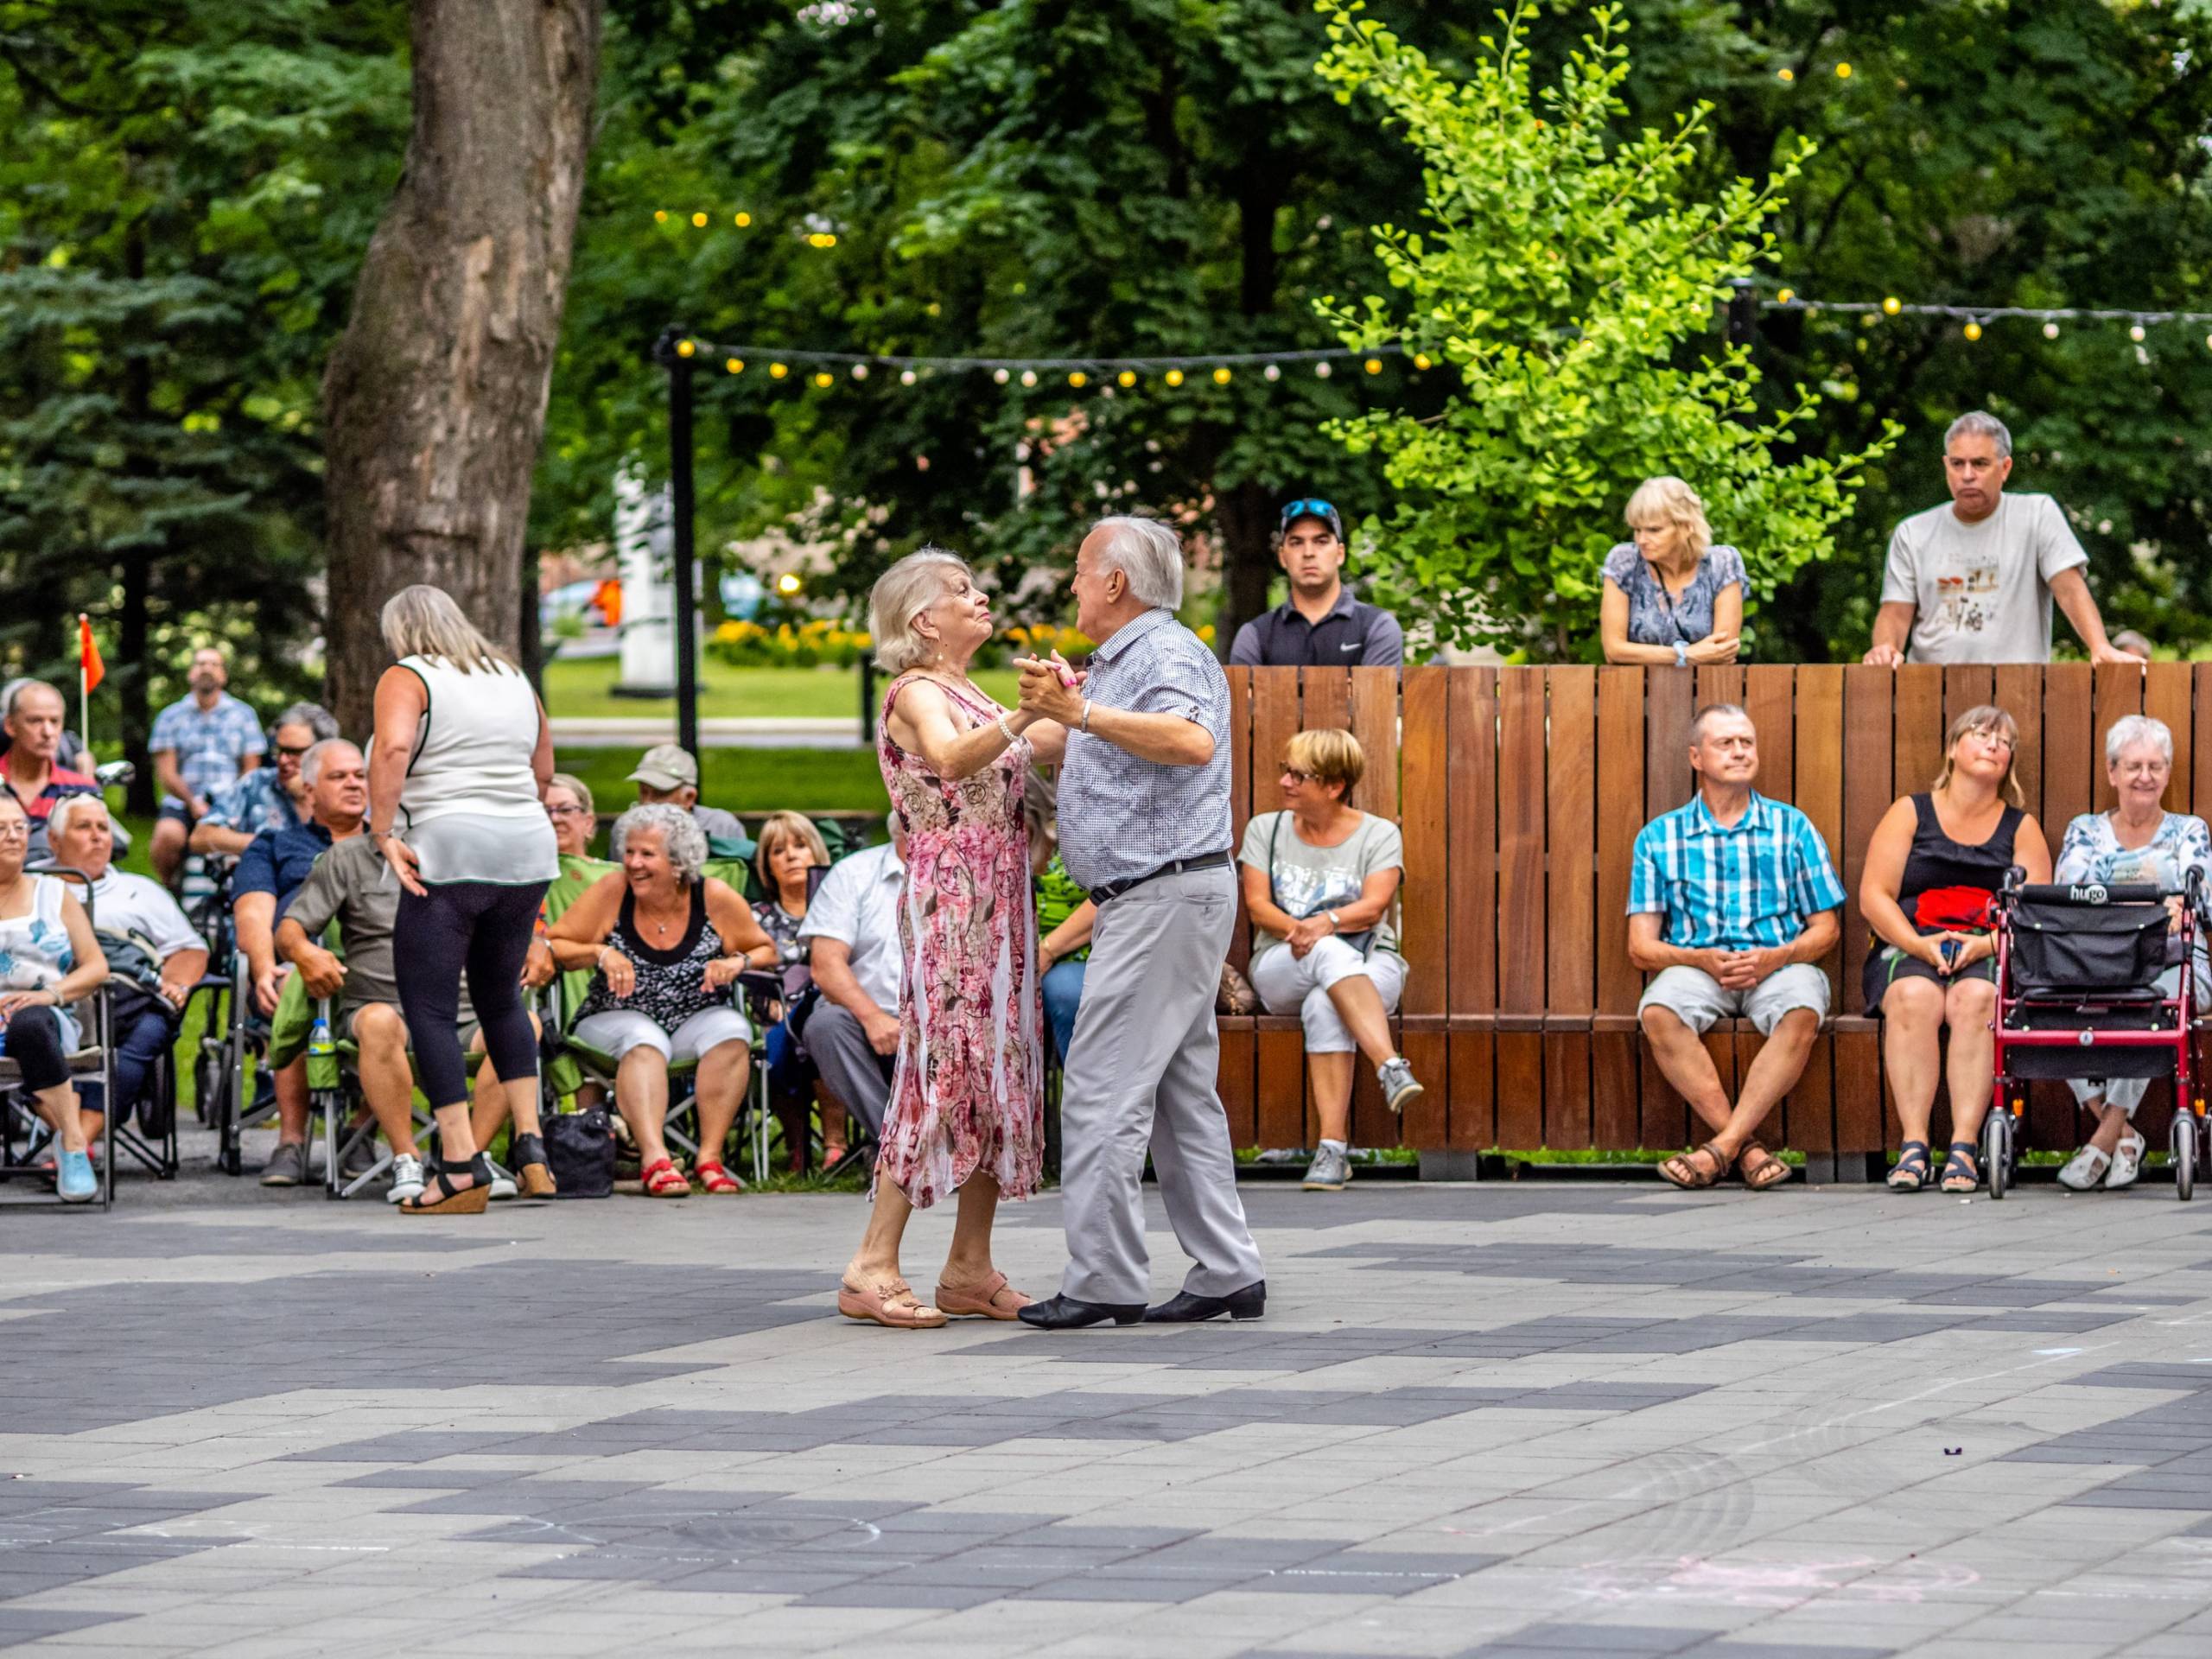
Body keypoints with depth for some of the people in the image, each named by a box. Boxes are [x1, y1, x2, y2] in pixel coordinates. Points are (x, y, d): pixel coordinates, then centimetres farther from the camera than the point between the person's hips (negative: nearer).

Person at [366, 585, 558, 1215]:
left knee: (430, 1008, -1)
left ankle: (461, 1163, -9)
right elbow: (543, 774, 21)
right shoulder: (515, 681, 19)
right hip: (527, 854, 6)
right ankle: (530, 1145, 15)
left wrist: (384, 834, -17)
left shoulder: (406, 679, 0)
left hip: (447, 855, -6)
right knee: (502, 997, 21)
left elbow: (393, 746, -19)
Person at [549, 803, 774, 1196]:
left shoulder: (716, 899, -2)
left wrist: (738, 963, -12)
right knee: (644, 1039, -35)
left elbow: (766, 952, 10)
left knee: (731, 1030, -29)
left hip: (694, 1022, 2)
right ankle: (655, 1159, -49)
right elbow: (551, 946, -3)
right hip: (616, 1022, -1)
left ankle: (710, 1156, -31)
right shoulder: (610, 892, -5)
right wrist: (601, 954, -19)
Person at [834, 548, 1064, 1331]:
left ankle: (970, 1268, 9)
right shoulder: (917, 694, -9)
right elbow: (951, 757, -30)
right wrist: (1024, 717, -45)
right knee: (944, 1070, -12)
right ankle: (872, 1269, -11)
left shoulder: (974, 698, 19)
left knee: (997, 1070, 6)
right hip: (950, 897, -9)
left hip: (997, 900, 9)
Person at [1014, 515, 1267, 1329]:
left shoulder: (1166, 654, -13)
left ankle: (1105, 1280, -11)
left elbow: (1193, 741, -34)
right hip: (1153, 900, 11)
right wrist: (1067, 707, 30)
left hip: (1166, 892, -11)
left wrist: (1083, 714, -37)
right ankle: (1227, 1272, 12)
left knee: (1104, 1088, -11)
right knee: (1181, 1093, 11)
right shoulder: (1120, 661, 20)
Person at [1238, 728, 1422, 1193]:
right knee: (1330, 953, -37)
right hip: (1282, 970, 1)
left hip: (1370, 963, -1)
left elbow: (1374, 906, -9)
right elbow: (1257, 905, 2)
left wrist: (1327, 922, -28)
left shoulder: (1379, 835, 6)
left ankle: (1333, 1146, -47)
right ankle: (1391, 1067, -56)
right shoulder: (1265, 829, 14)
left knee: (1325, 1007, -38)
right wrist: (1296, 929, -18)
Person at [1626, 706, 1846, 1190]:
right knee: (1659, 1013, -35)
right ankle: (1747, 1147, -32)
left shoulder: (1792, 827, 13)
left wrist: (1774, 958, -10)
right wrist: (1704, 959, -13)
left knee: (1802, 1011, -36)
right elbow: (1642, 946, 7)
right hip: (1694, 966, 0)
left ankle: (1722, 1146, -37)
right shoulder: (1659, 837, 12)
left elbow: (1825, 928, 11)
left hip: (1777, 967, 0)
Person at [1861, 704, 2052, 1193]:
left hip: (1991, 955, 0)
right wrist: (1917, 943, -15)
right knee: (1915, 997, -35)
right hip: (1908, 949, 0)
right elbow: (1873, 896, 2)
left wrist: (1984, 944, -17)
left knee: (1975, 997, -35)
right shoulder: (1910, 814, 12)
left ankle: (1964, 1147, -40)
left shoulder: (2020, 828, 15)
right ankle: (1914, 1146, -38)